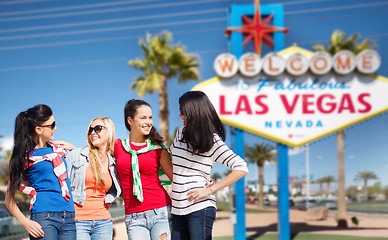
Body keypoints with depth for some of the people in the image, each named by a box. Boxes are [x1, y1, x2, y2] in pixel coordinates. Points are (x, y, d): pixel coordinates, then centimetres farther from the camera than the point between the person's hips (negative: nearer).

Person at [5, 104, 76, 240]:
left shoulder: (57, 149, 17)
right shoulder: (25, 156, 2)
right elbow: (9, 198, 1)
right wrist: (25, 222, -12)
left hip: (69, 218, 5)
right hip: (44, 217, -5)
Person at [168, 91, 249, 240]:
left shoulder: (213, 141, -4)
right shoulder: (181, 134, 13)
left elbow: (241, 169, -11)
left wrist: (209, 190, -13)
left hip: (200, 207, -6)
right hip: (177, 209, 6)